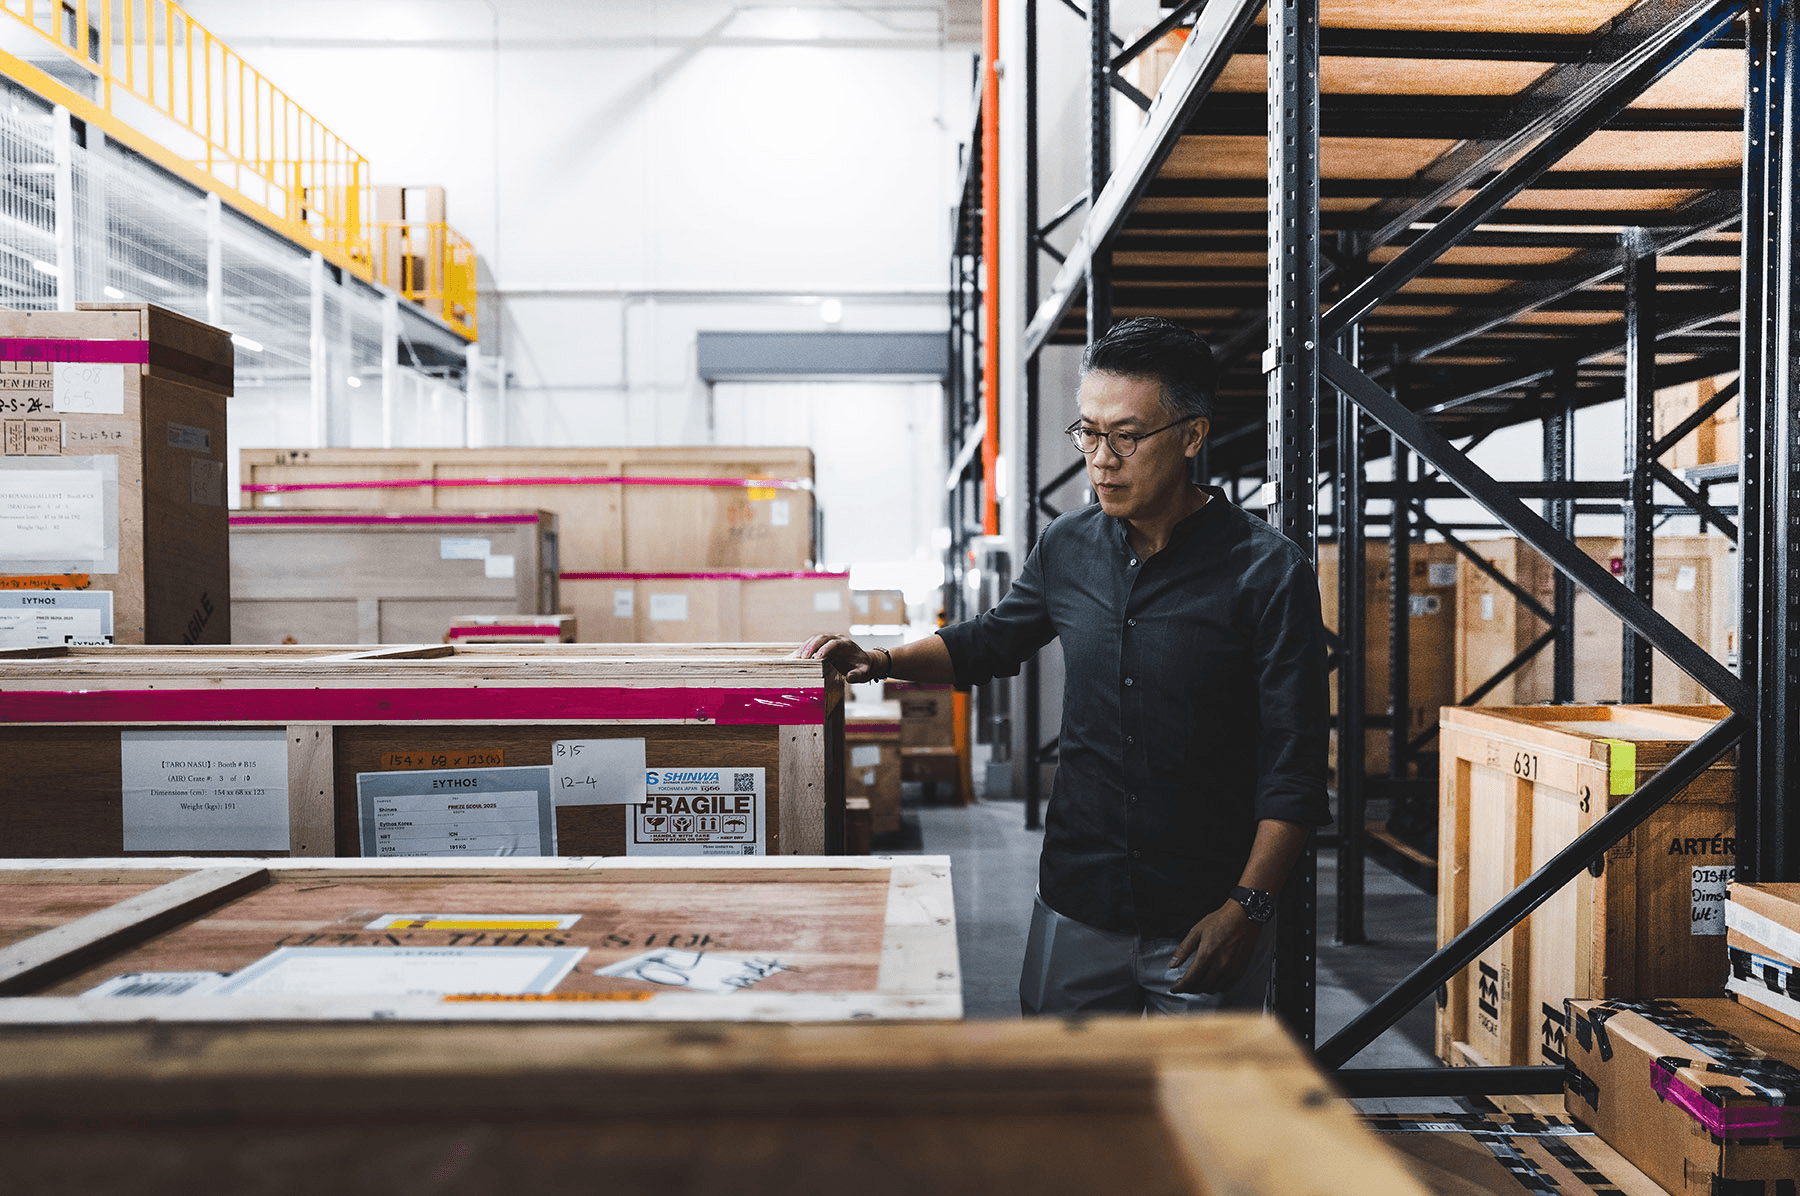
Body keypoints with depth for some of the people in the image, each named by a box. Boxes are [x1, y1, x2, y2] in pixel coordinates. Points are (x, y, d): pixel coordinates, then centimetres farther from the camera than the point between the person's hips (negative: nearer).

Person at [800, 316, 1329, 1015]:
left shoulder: (1267, 572, -11)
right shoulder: (1067, 547, 2)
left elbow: (1294, 768, -11)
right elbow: (992, 642, 19)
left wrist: (1248, 905, -15)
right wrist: (884, 661, 4)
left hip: (1207, 923, -3)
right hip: (1075, 906, 4)